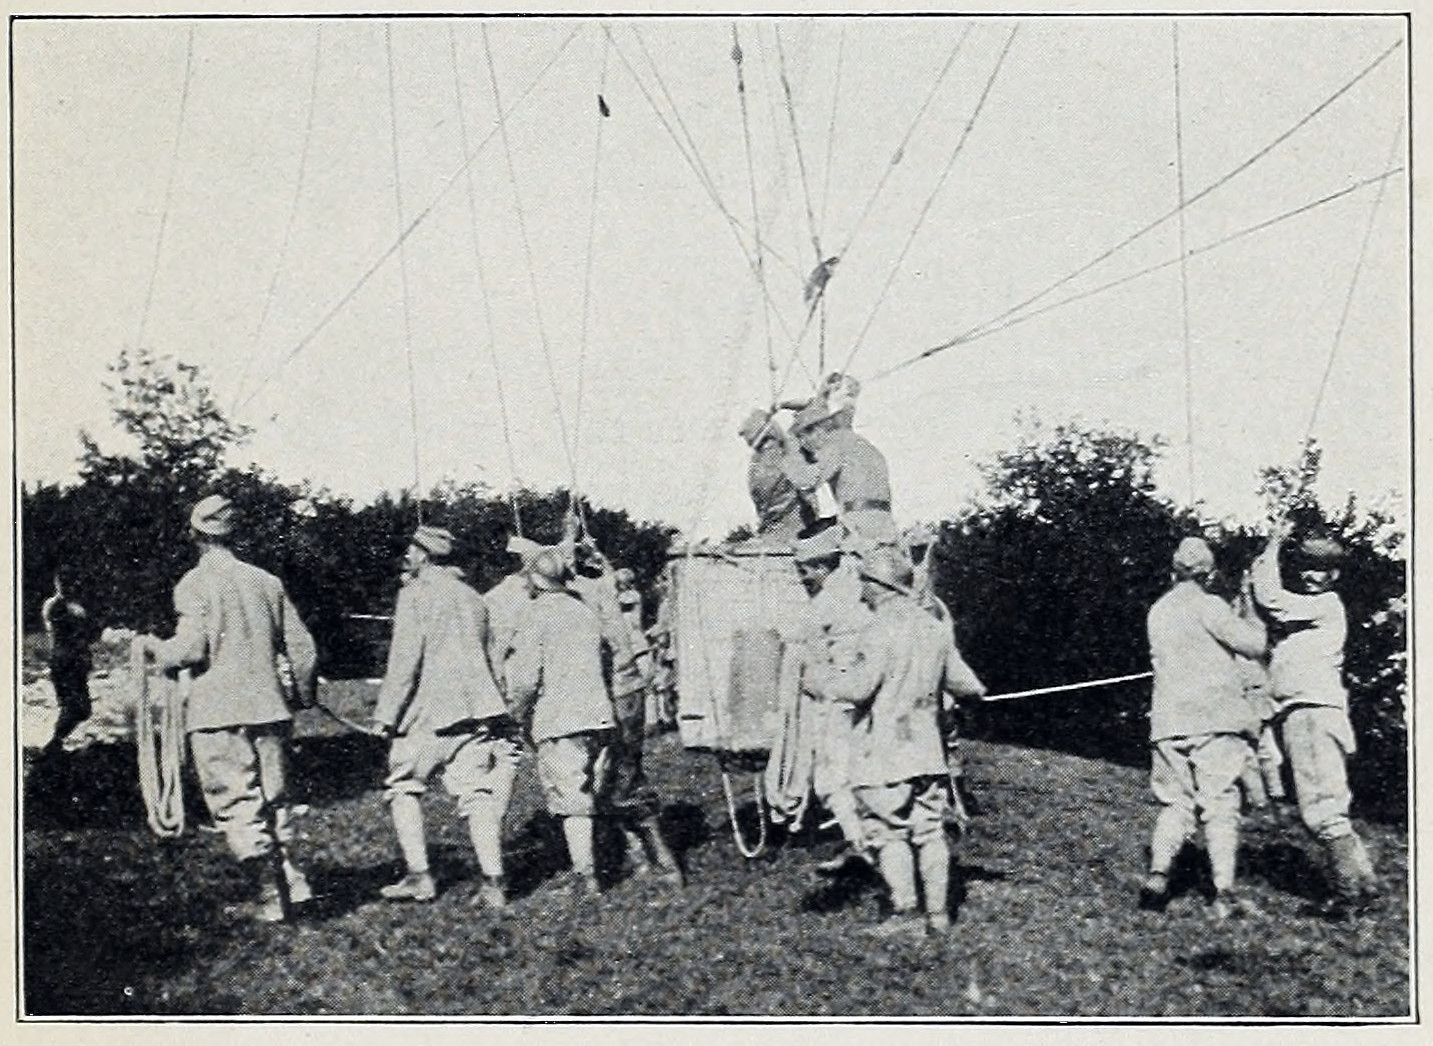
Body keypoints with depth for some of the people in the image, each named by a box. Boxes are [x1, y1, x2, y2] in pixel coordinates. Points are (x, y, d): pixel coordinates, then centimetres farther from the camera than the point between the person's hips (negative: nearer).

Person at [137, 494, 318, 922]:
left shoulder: (194, 583, -5)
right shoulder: (267, 581, 9)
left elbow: (191, 648, -15)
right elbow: (302, 647, 8)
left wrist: (154, 647, 6)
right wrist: (304, 695, 24)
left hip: (218, 712, -5)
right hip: (268, 706, 5)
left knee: (236, 804, 0)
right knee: (272, 801, 16)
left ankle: (273, 894, -2)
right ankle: (291, 881, 12)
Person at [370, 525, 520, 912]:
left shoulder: (416, 593, -2)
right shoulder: (472, 597, 19)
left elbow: (405, 659, -11)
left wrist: (386, 715, -9)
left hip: (430, 710, -6)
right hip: (479, 706, 6)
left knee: (403, 786, 10)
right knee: (478, 793, 3)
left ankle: (419, 876, 3)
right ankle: (493, 884, -5)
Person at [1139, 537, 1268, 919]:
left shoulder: (1158, 611, 14)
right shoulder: (1206, 605, -5)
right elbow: (1253, 645, -7)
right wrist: (1254, 623, 14)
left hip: (1169, 722, 5)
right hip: (1214, 719, -5)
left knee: (1175, 803, 11)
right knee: (1220, 805, -1)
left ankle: (1157, 875, -6)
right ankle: (1224, 891, -5)